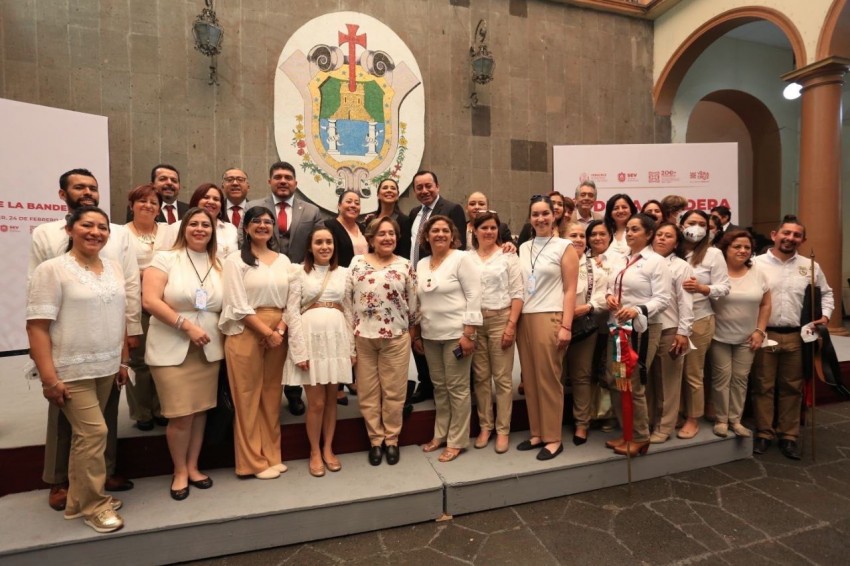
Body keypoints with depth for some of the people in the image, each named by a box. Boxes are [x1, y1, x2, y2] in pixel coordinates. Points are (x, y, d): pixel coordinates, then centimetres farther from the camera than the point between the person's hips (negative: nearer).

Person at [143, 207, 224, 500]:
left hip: (208, 350, 4)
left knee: (200, 411, 10)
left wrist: (218, 333, 1)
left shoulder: (219, 266, 9)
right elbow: (150, 301, -13)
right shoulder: (165, 259, -3)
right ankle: (180, 471, 21)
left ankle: (193, 467, 29)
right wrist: (187, 325, -18)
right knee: (181, 415, -2)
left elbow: (226, 307, 14)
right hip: (172, 349, -4)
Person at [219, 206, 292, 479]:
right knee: (248, 398, 4)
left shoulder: (283, 260, 11)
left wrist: (281, 328, -7)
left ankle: (272, 456, 25)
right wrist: (267, 332, -13)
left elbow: (291, 300, 9)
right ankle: (253, 461, 17)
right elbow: (238, 305, -10)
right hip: (246, 333, -4)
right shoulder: (236, 260, -3)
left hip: (278, 334, 5)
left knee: (272, 397, 12)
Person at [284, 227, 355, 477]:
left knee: (331, 399, 11)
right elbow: (292, 312, -4)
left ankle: (328, 449, 27)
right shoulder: (300, 273, 1)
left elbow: (348, 311, 10)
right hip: (310, 338, -2)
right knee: (316, 402, 3)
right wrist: (300, 350, -11)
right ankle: (315, 452, 23)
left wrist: (352, 347, 6)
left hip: (337, 339, 3)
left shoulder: (343, 273, 9)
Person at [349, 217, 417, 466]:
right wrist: (349, 333, 1)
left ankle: (392, 440, 27)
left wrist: (412, 329, 10)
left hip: (396, 337, 0)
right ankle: (375, 440, 27)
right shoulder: (357, 263, 2)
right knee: (368, 392, 10)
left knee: (394, 391, 9)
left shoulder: (405, 266, 2)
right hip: (363, 337, 1)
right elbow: (347, 298, 3)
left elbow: (412, 302, 7)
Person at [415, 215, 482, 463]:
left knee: (457, 388, 3)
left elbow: (474, 296, -11)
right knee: (439, 386, 15)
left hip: (456, 333, -6)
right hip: (430, 335, 6)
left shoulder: (462, 259, -7)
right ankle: (440, 435, 29)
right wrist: (417, 334, 14)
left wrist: (469, 334, -16)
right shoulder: (421, 264, 12)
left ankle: (457, 441, 17)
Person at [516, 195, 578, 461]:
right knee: (530, 379, 8)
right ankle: (537, 433, 22)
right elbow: (517, 286, 13)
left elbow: (570, 290, -4)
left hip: (549, 319, -5)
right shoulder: (523, 248, 13)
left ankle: (553, 438, 13)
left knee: (549, 378, 0)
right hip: (524, 319, 5)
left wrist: (566, 326, -11)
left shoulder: (564, 247, 0)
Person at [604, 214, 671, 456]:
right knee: (613, 380, 8)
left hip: (642, 329, -7)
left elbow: (663, 299, -13)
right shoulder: (621, 261, 14)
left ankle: (640, 437, 19)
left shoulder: (656, 262, -7)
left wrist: (637, 310, -27)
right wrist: (608, 296, -2)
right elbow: (611, 287, 20)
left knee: (633, 384, -1)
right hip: (617, 327, 7)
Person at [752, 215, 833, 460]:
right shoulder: (757, 264, -4)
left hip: (796, 336, 3)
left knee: (792, 387, 12)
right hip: (764, 335, -3)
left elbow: (826, 293, 21)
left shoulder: (810, 267, 8)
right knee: (763, 386, 6)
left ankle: (789, 436, 25)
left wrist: (825, 315, 5)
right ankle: (764, 433, 19)